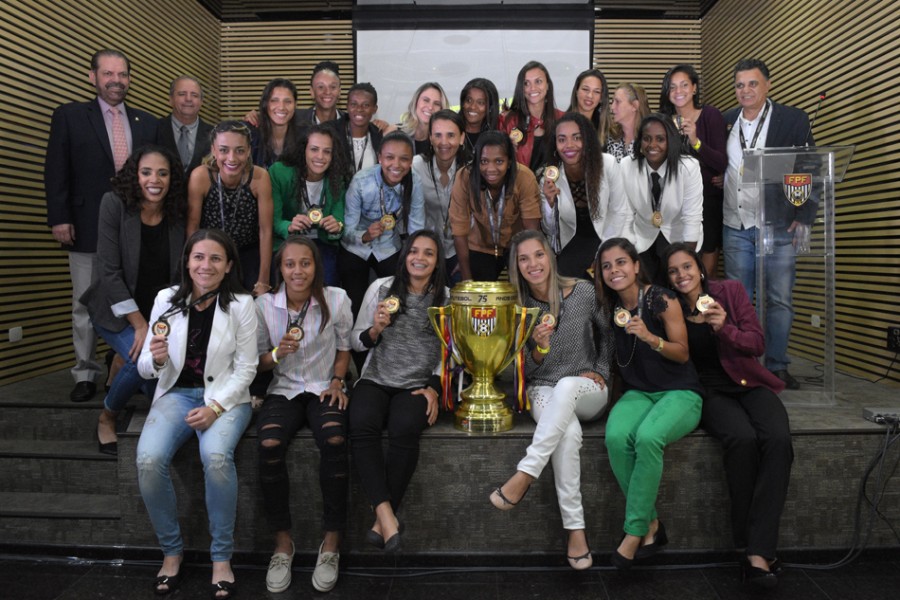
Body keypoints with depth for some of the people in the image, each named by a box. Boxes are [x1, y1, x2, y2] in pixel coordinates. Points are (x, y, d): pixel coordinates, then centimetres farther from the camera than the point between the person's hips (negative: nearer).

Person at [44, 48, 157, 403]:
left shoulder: (147, 123, 11)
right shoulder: (69, 116, 5)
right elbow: (56, 172, 0)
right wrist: (59, 218, -8)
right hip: (88, 228, -2)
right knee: (86, 306, 6)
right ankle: (85, 373, 16)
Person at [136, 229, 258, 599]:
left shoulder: (242, 304, -5)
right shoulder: (166, 299, 2)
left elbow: (246, 368, -5)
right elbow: (145, 369, 5)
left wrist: (215, 408, -18)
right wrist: (156, 359, -19)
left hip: (226, 396, -2)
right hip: (177, 393, 3)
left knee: (216, 457, -32)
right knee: (148, 460, -25)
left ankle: (222, 556, -10)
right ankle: (171, 550, -1)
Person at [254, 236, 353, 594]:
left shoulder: (336, 300, -5)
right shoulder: (264, 304, -3)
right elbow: (258, 361, 5)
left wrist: (337, 382, -5)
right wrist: (277, 352, -16)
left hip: (324, 388, -1)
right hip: (284, 389, 1)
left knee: (334, 442, -33)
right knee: (268, 446, -31)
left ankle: (332, 544, -15)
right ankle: (283, 543, -10)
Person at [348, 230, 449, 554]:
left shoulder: (446, 299, 7)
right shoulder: (381, 288, 7)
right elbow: (356, 341, 10)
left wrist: (434, 388, -7)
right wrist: (376, 328, -10)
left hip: (418, 385, -1)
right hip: (375, 380, 1)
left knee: (404, 430, -32)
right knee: (361, 425, -31)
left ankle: (383, 518, -18)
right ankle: (387, 513, -28)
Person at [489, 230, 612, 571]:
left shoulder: (583, 292, -4)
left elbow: (607, 333, 13)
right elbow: (526, 371, -2)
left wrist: (600, 371, -1)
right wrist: (539, 346, -22)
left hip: (587, 392, 0)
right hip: (544, 392, 0)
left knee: (565, 385, -38)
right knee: (569, 432, -34)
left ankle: (525, 474, -32)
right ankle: (575, 528, -27)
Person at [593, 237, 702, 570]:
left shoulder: (662, 300, -9)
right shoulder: (610, 307, 6)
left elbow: (682, 353, -7)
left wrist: (650, 337, -24)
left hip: (680, 392, -4)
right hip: (638, 393, 4)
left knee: (648, 437, -35)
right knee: (616, 437, -30)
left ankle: (635, 532, -19)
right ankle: (651, 525, -13)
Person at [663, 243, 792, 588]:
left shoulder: (730, 291, 3)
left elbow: (758, 344, -2)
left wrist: (724, 329, -19)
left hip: (749, 385, 2)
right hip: (709, 392, -1)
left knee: (778, 439, -30)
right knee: (742, 438, -33)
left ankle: (759, 553, -26)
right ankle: (747, 544, -18)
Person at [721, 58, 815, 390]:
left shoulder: (793, 119, 0)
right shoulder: (726, 122, 9)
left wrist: (804, 218, -6)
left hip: (778, 226, -2)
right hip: (736, 228, 2)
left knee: (780, 300, 2)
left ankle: (777, 367, 12)